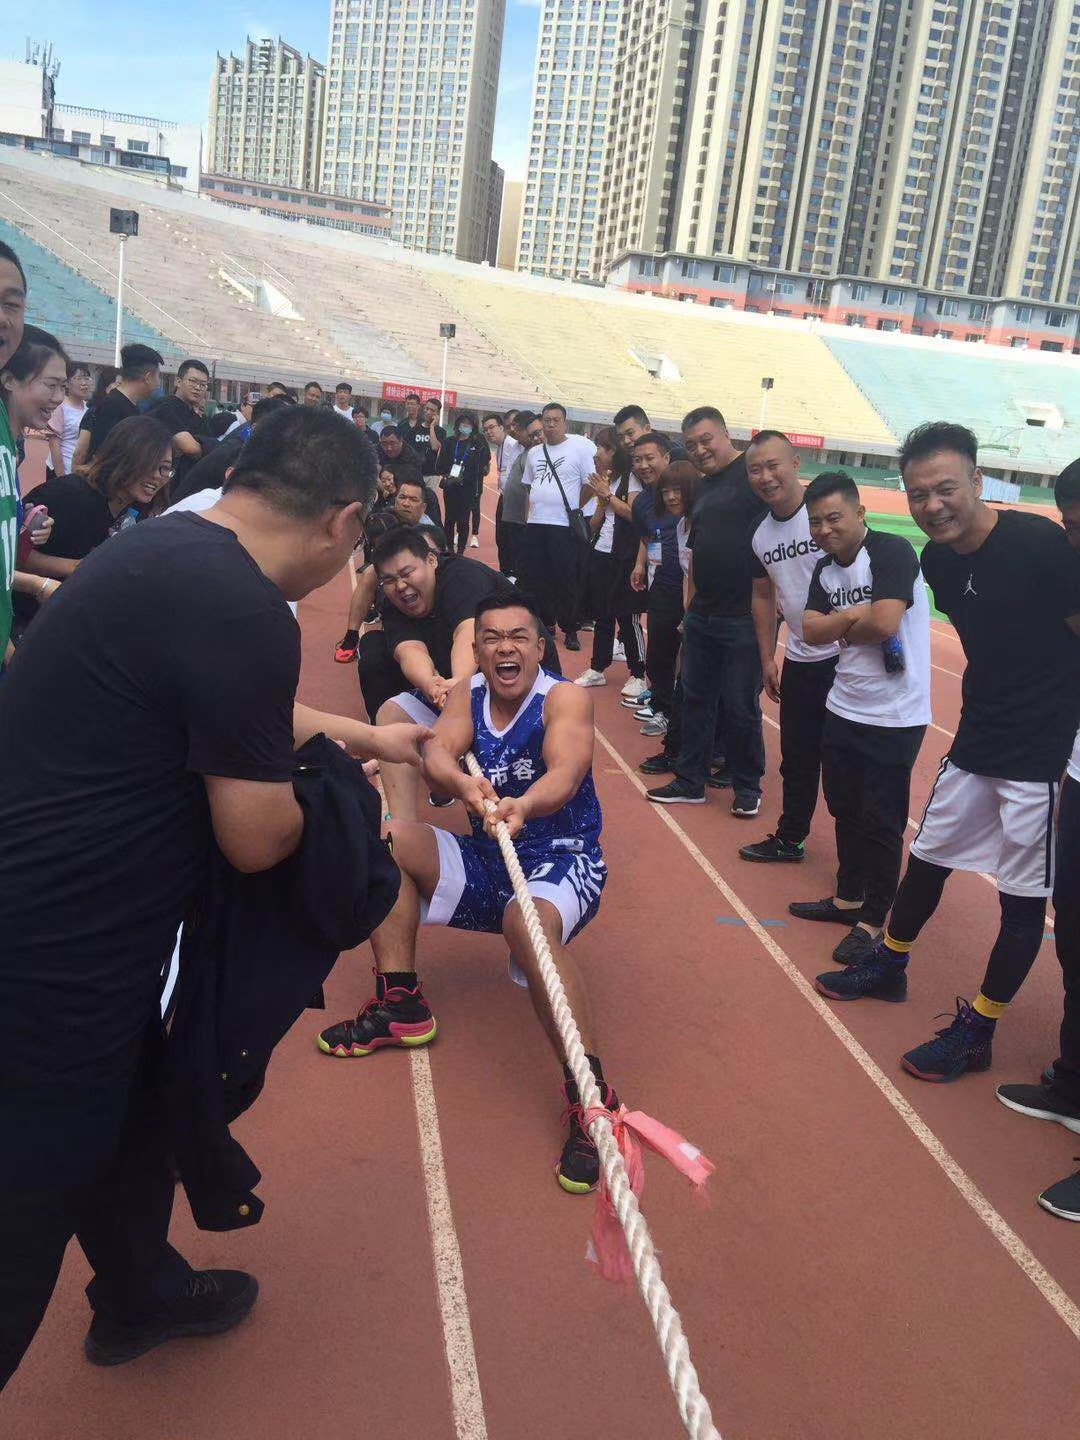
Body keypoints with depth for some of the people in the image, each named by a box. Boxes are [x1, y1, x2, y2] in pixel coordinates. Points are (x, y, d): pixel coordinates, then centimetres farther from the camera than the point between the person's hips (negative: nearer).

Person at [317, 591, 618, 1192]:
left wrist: (522, 806, -53)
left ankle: (590, 1095, -31)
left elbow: (565, 774, -31)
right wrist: (463, 783, -40)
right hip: (486, 858, 6)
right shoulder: (469, 694, 3)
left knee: (530, 920, -38)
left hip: (563, 861, -6)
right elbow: (436, 754, -16)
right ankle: (401, 1007, 0)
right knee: (386, 839, -9)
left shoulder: (565, 698, -12)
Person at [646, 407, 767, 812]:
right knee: (695, 698, 13)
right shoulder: (703, 489, 15)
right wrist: (690, 607, 16)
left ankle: (747, 788, 20)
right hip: (701, 617, 8)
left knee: (740, 708, 2)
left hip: (744, 616, -8)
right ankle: (690, 781, 25)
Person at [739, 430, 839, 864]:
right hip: (799, 661, 6)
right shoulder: (760, 535, 5)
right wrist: (767, 658, 14)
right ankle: (789, 839, 32)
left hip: (844, 658, -6)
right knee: (797, 756, 17)